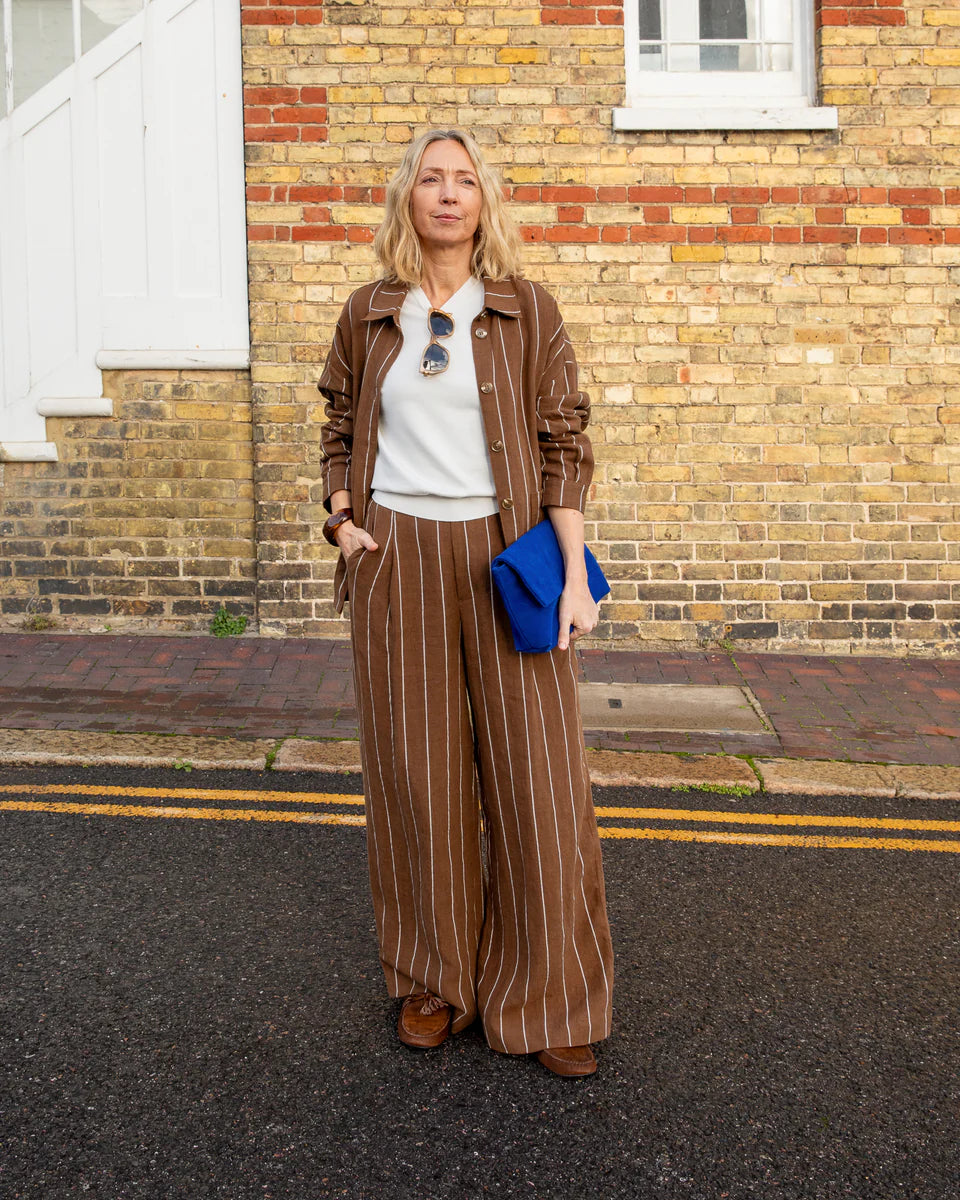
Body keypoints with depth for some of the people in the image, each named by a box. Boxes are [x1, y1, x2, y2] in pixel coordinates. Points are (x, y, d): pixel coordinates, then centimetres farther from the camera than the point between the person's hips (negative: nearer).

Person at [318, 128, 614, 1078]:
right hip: (396, 555, 2)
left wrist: (574, 570, -7)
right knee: (418, 773, 7)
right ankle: (435, 980, 25)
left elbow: (563, 442, 1)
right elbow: (341, 432, 18)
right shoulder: (369, 315, 9)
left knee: (534, 773, -1)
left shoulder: (525, 311, 4)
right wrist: (342, 523, 2)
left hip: (504, 553, -1)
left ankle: (546, 1001, 16)